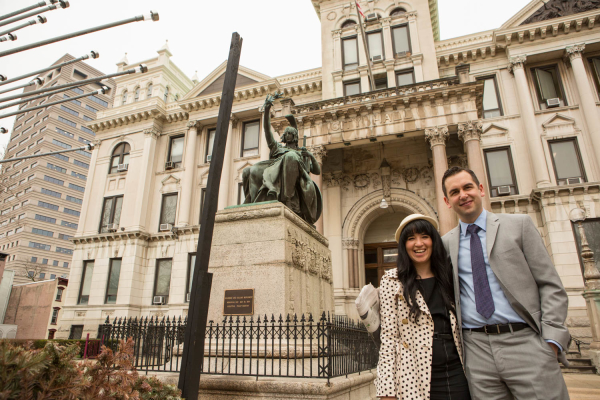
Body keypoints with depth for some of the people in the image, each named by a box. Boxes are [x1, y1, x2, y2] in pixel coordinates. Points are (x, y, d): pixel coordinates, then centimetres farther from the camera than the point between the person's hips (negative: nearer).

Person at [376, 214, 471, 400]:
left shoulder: (448, 278, 9)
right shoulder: (392, 281, -4)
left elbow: (460, 331, 13)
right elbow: (388, 337, -8)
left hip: (456, 374, 3)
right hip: (417, 378, -3)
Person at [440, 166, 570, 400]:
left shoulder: (519, 224, 4)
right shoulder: (446, 243, 9)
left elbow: (551, 286, 2)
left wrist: (551, 339, -6)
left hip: (525, 342, -1)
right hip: (477, 351, 2)